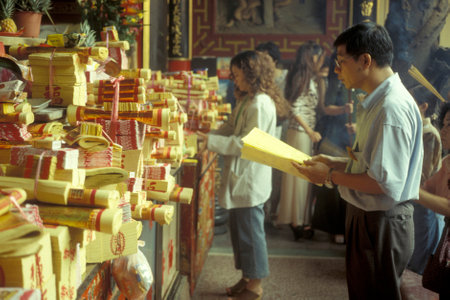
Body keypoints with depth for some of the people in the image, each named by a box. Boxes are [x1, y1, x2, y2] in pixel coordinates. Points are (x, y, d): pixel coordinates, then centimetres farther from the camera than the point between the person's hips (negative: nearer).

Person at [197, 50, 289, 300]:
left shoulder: (261, 104, -19)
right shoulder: (246, 100, 12)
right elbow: (231, 129, 14)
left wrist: (210, 141, -21)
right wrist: (205, 135, -1)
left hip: (250, 180, -10)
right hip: (239, 178, 10)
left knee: (251, 232, 3)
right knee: (239, 230, 18)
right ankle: (247, 278, 31)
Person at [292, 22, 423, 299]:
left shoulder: (392, 108, -25)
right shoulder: (379, 101, 9)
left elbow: (387, 185, -27)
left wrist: (331, 176, -17)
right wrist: (339, 163, 8)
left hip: (382, 225, -10)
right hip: (368, 217, 10)